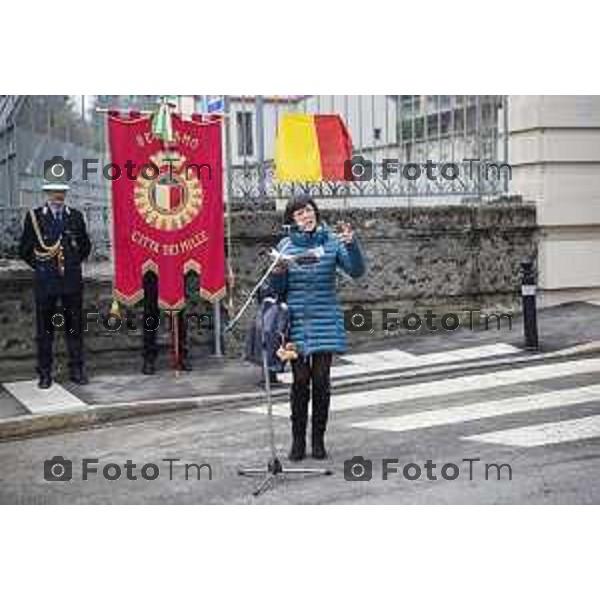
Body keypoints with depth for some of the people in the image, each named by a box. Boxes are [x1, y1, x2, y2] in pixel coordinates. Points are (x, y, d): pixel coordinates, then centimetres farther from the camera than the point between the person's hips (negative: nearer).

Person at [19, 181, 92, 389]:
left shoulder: (76, 216, 6)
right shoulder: (34, 217, 0)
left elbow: (85, 246, 16)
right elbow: (25, 249, 5)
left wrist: (73, 263, 9)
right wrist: (39, 266, 3)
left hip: (72, 280, 2)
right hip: (45, 281, -2)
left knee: (75, 327, 7)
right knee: (45, 328, 3)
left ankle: (77, 370, 15)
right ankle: (45, 373, 10)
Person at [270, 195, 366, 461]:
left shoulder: (332, 241, 1)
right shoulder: (286, 245, 3)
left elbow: (356, 271, -6)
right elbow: (277, 288, 6)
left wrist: (351, 245, -20)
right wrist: (278, 273, -15)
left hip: (325, 322, 0)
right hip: (296, 321, 0)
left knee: (321, 380, 3)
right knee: (300, 381, 2)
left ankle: (318, 439, 15)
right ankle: (297, 440, 14)